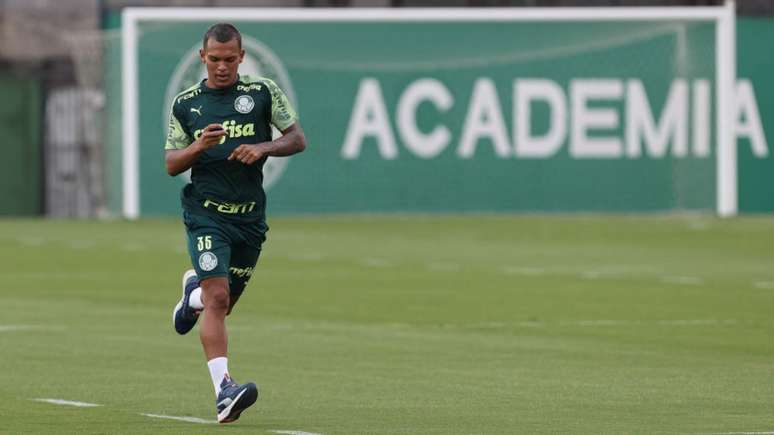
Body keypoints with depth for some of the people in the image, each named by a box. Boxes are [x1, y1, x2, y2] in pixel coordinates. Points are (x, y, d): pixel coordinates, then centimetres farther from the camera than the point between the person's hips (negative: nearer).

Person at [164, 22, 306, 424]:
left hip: (251, 216, 2)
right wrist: (198, 146, -14)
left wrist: (263, 148, -14)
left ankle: (193, 292, 51)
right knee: (217, 298, -20)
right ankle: (223, 390, -28)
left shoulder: (263, 92, 4)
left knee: (223, 303, 14)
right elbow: (170, 165, 6)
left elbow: (298, 139, 5)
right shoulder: (185, 103, 5)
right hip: (206, 214, -2)